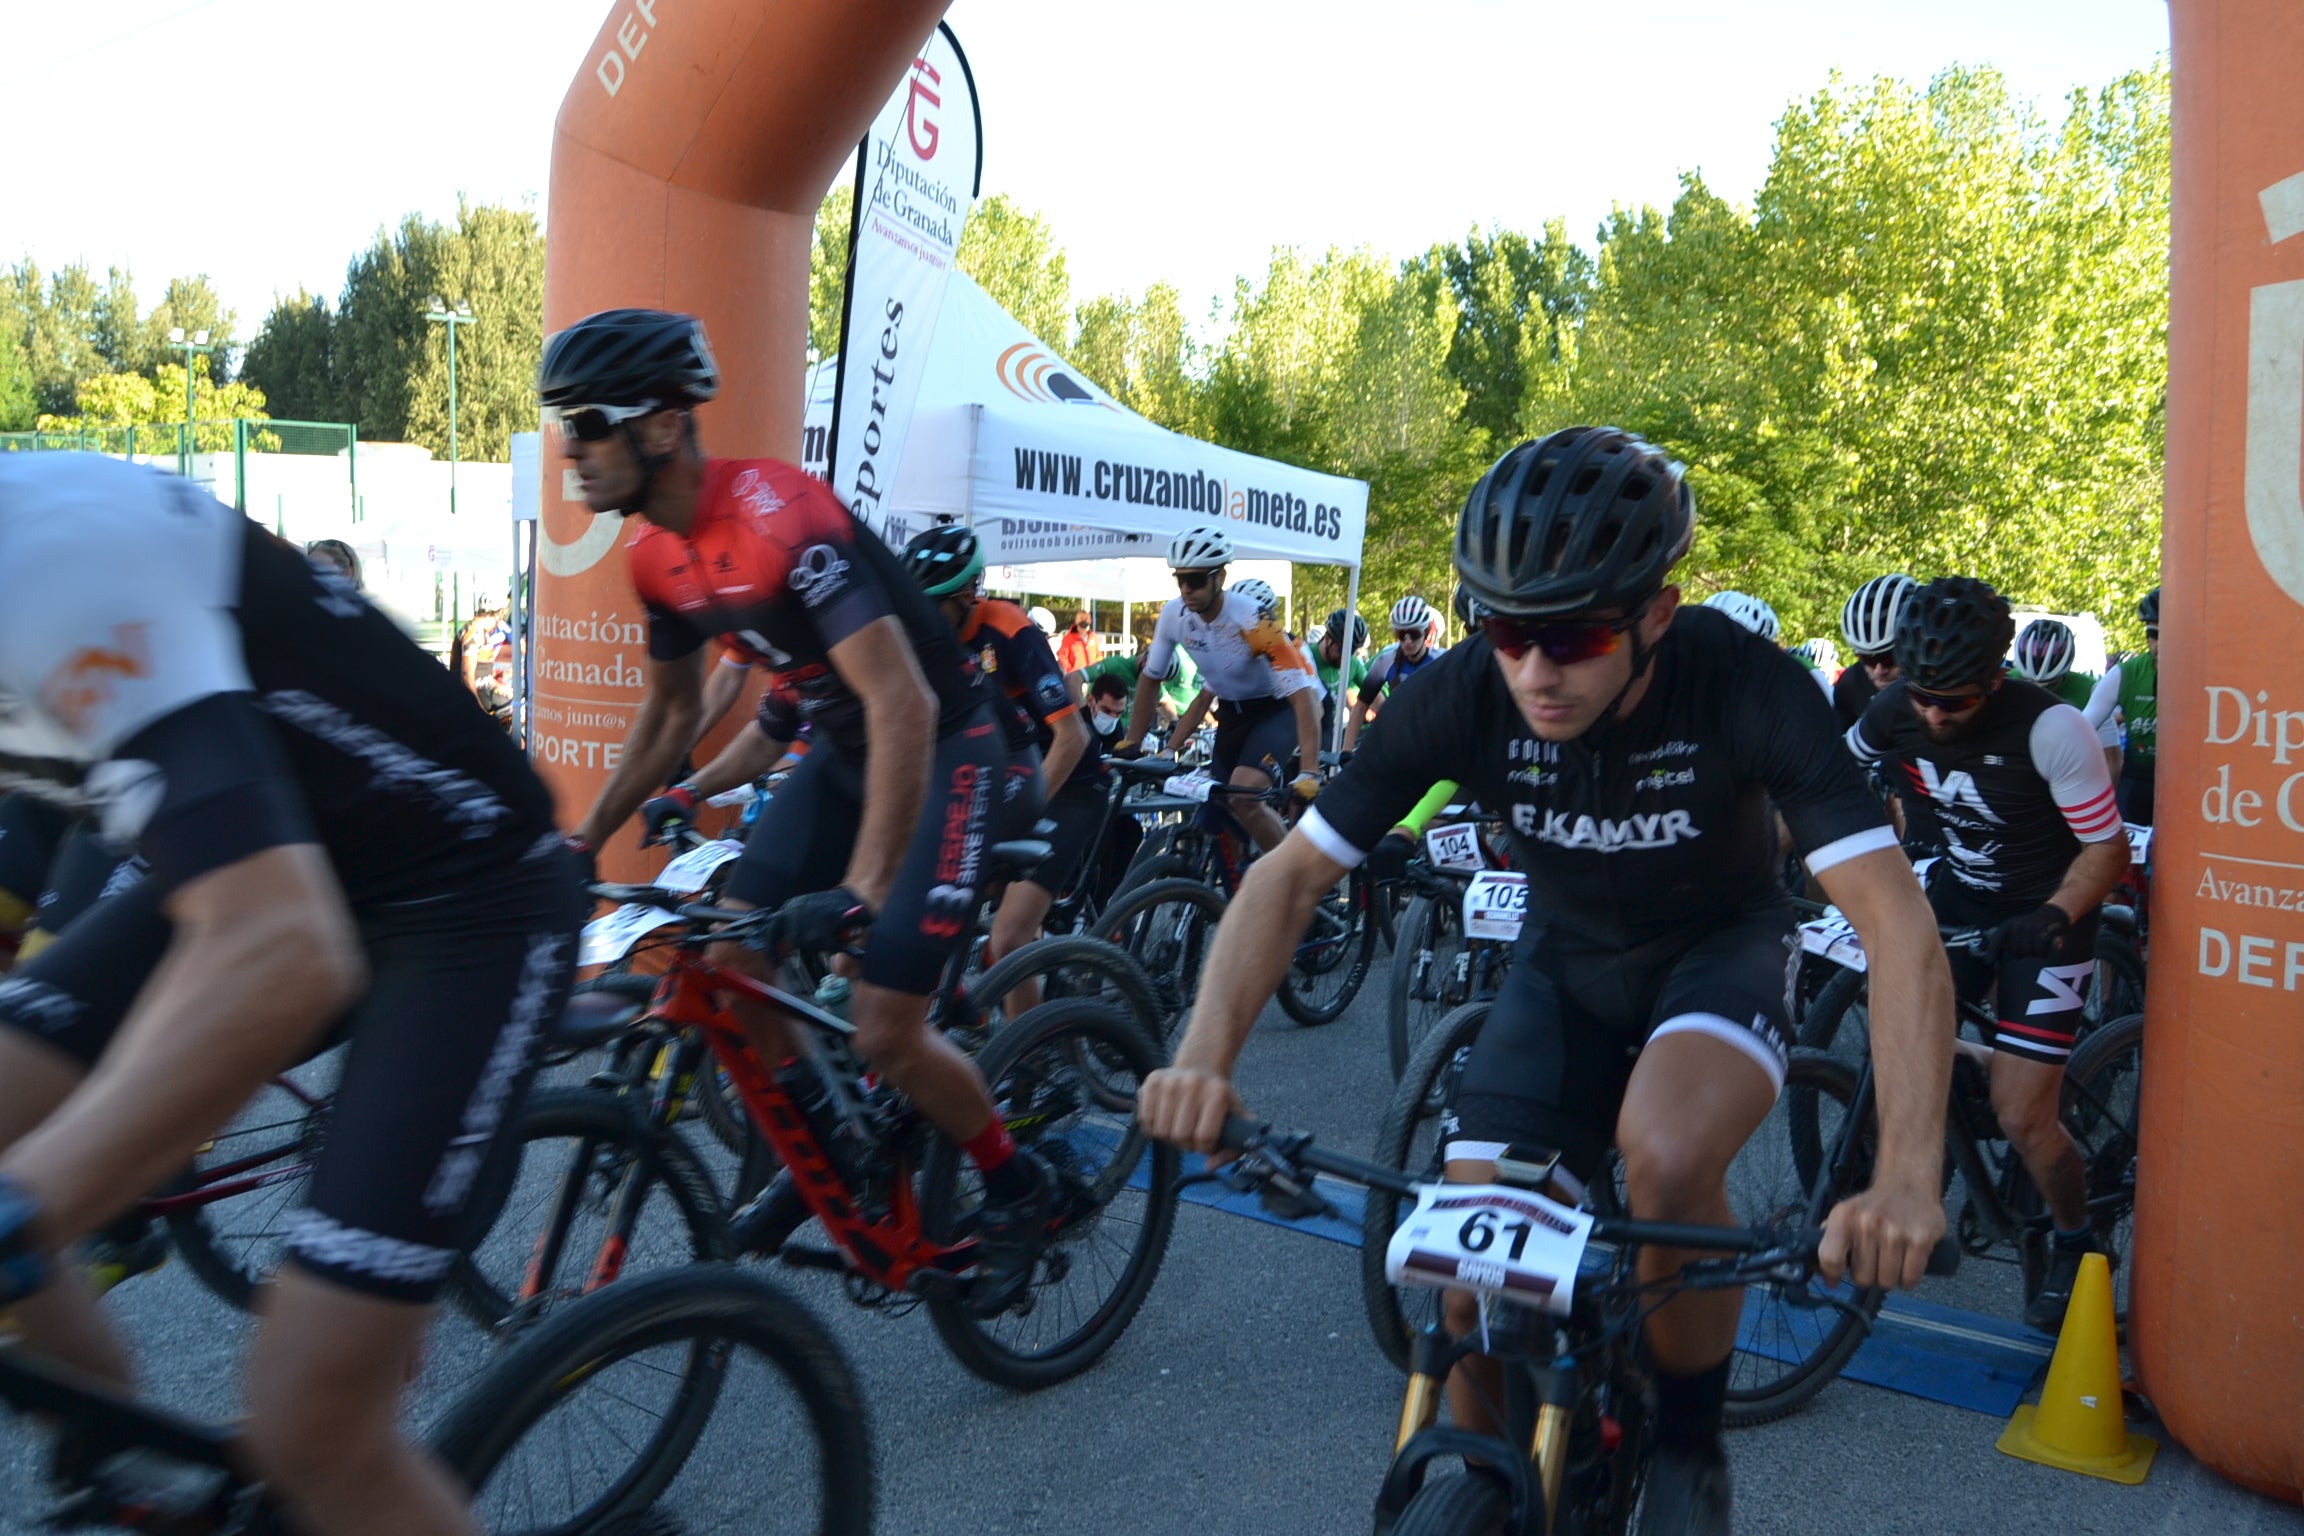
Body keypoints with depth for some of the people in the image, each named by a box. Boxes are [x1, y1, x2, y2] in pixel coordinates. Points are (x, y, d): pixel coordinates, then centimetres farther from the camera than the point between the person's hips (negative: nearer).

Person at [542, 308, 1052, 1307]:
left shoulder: (778, 518, -29)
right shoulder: (658, 556, -2)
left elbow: (904, 705, -36)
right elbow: (671, 715, 14)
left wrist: (862, 890, -42)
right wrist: (582, 842, 10)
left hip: (939, 751, -8)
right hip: (841, 751, 8)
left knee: (884, 1034, -12)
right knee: (727, 967, -1)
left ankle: (1016, 1187, 14)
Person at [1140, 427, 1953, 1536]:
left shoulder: (1741, 685, -30)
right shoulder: (1461, 697, -24)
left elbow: (1896, 919, -36)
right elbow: (1291, 873, -19)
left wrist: (1906, 1177, -50)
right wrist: (1206, 1053, -36)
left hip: (1716, 949, -2)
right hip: (1565, 962, 3)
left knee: (1667, 1156, -35)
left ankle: (1689, 1446, -6)